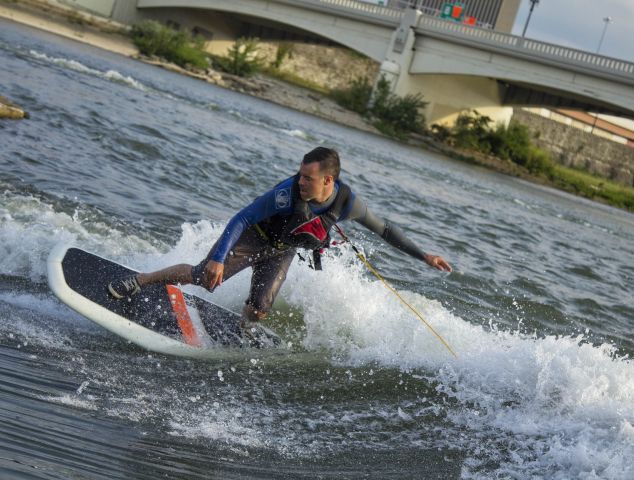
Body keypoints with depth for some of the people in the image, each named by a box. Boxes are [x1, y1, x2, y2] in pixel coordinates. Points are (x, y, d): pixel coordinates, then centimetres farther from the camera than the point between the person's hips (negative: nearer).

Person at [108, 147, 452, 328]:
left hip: (282, 252, 3)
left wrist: (423, 256, -9)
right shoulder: (288, 192, -35)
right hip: (253, 237, -3)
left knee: (258, 311, -13)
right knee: (204, 278, -15)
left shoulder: (348, 203, -25)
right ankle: (140, 281, 6)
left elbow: (384, 229, -10)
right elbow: (241, 219, -29)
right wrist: (218, 258, -39)